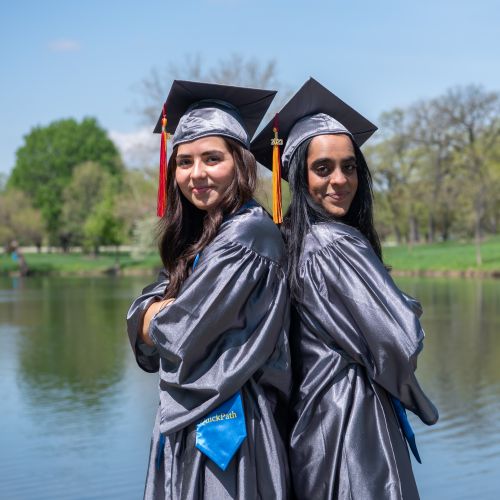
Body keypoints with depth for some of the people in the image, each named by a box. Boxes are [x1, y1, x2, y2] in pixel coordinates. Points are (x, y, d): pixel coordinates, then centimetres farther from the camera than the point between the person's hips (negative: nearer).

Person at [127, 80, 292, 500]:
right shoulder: (198, 239, 12)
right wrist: (180, 307, -14)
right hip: (187, 423, 8)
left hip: (226, 426, -8)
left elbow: (182, 332, -18)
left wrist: (161, 317, 1)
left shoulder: (249, 232, -16)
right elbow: (139, 322, 4)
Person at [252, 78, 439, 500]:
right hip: (354, 423, -9)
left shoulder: (291, 241, 8)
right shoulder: (337, 244, -19)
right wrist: (409, 310, 3)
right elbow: (400, 343, -19)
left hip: (311, 419, 10)